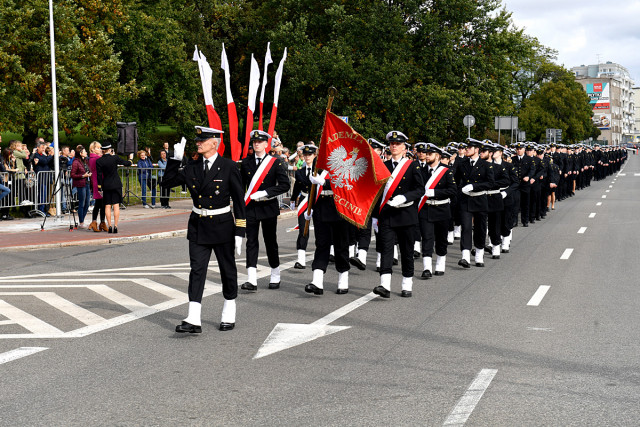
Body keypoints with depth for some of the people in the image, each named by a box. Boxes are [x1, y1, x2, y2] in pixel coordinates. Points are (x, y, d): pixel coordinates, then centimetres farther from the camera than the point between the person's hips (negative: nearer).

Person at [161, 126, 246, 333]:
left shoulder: (229, 167, -9)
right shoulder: (193, 167, 3)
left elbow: (239, 201, -7)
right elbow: (167, 182, 5)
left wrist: (239, 232, -10)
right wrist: (175, 159, -7)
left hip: (222, 225, -3)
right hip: (198, 225, 3)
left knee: (227, 269, 10)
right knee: (197, 270, -4)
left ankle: (229, 314, 27)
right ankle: (193, 320, -8)